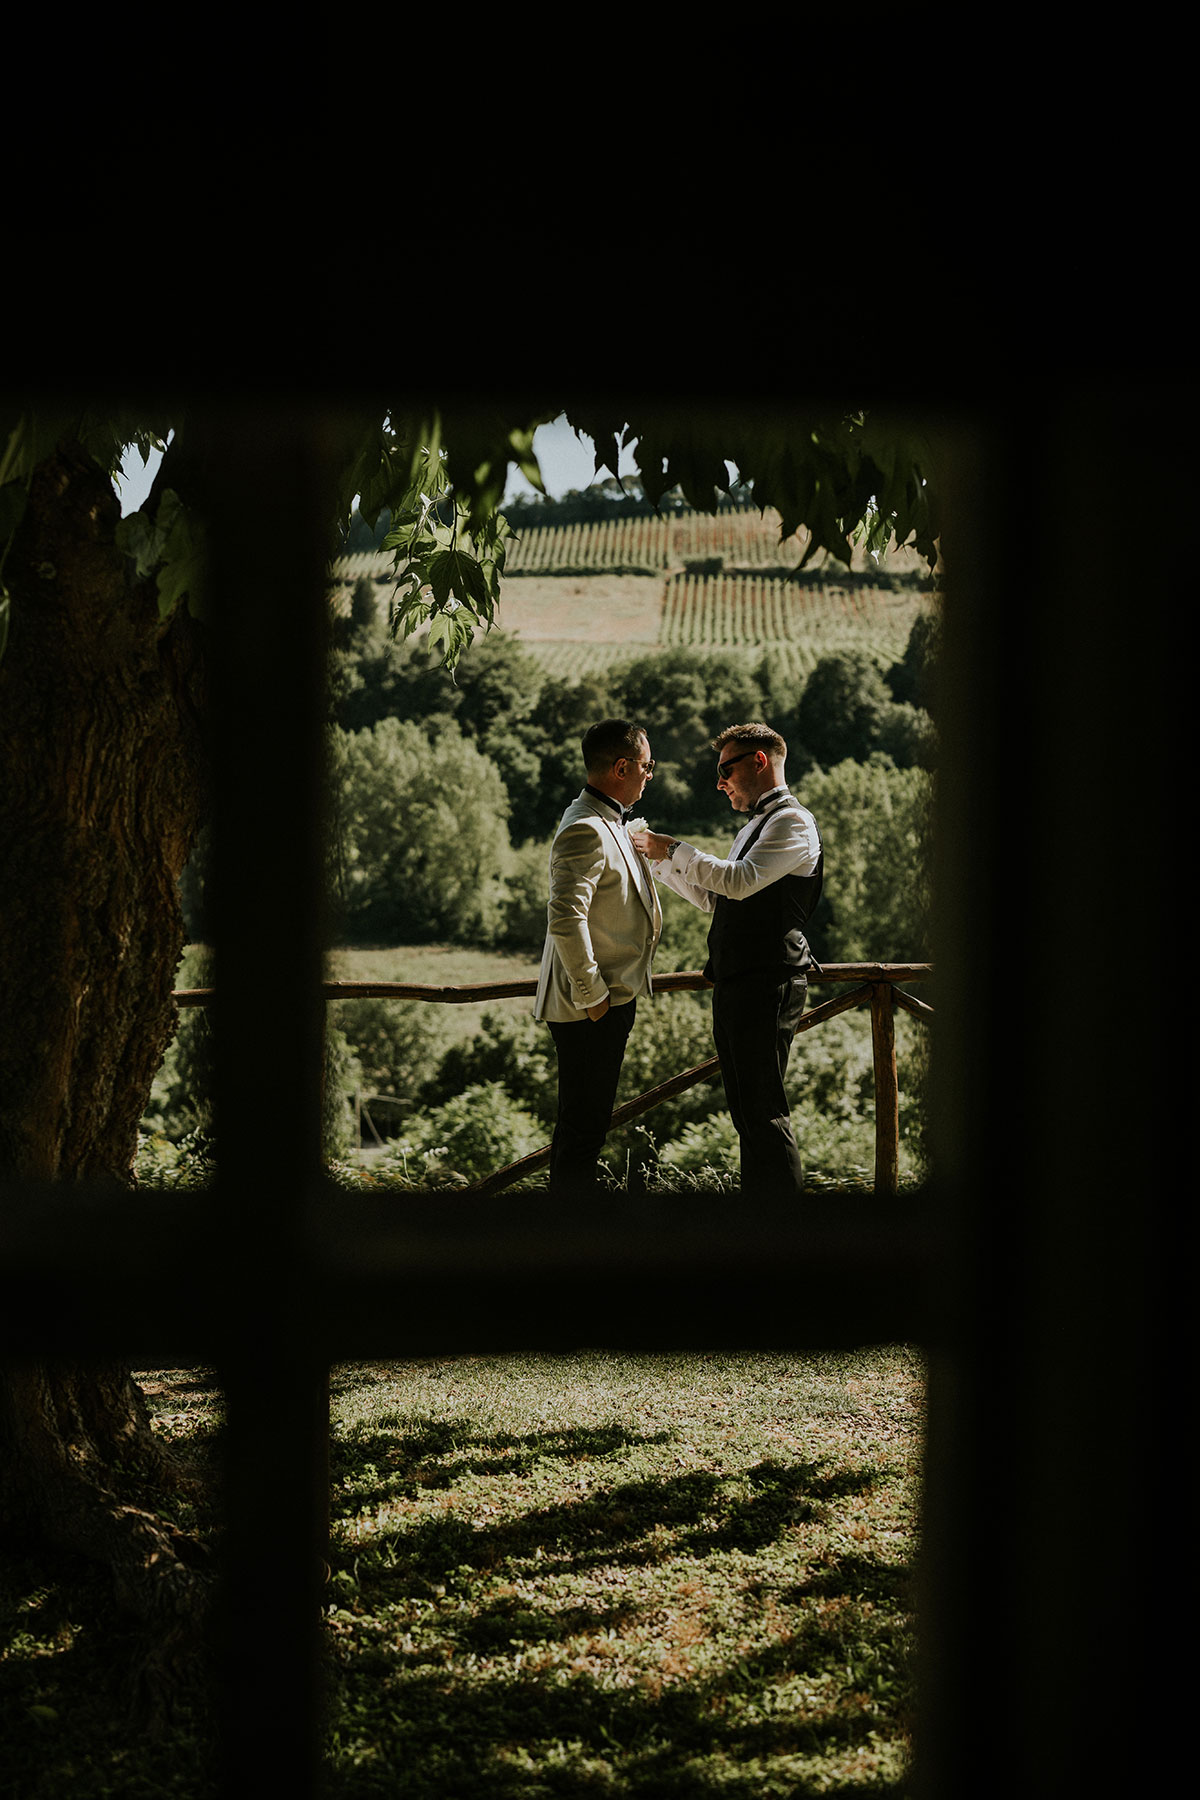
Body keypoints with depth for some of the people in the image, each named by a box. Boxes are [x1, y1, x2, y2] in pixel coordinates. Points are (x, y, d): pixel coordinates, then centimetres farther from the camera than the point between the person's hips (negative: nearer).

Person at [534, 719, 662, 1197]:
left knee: (583, 1124, 18)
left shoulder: (609, 823, 15)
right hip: (591, 1010, -11)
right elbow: (565, 919, -29)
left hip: (611, 1000, 11)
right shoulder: (586, 831, -20)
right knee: (582, 1127, -5)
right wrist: (591, 994, -23)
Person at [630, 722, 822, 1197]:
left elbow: (739, 881, -22)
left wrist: (672, 850, -13)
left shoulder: (792, 822, -9)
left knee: (763, 1110, -11)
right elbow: (713, 898, 26)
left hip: (767, 984, -10)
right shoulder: (754, 826, 23)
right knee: (746, 1110, 11)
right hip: (736, 984, 10)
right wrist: (658, 860, 18)